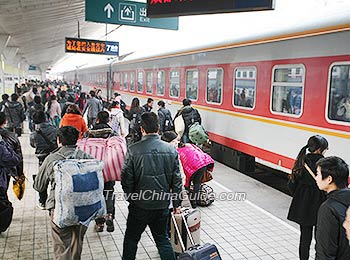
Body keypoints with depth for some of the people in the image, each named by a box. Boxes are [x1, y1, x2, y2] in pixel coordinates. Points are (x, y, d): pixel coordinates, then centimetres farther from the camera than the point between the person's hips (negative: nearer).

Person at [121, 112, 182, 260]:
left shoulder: (134, 150, -15)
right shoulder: (171, 150, -5)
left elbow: (126, 178, -10)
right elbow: (177, 180, -1)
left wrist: (130, 198, 7)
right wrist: (177, 204, 9)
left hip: (140, 205, -2)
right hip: (163, 205, 3)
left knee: (131, 238, 18)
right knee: (163, 239, 18)